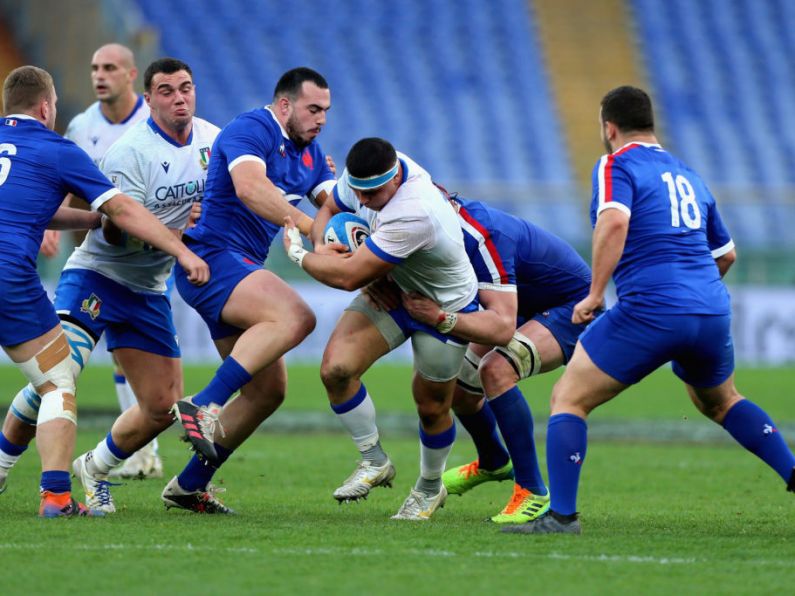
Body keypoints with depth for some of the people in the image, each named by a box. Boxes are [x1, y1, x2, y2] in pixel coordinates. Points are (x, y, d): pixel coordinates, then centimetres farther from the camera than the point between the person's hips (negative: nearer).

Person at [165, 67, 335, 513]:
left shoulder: (309, 151, 18)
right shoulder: (249, 130, -11)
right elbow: (249, 188, -28)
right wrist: (310, 225, -35)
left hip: (243, 270, 10)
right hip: (213, 257, -10)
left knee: (269, 390, 7)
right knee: (294, 317, -34)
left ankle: (190, 485, 14)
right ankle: (202, 406, -35)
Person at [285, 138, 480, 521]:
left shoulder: (414, 214, -42)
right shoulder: (365, 174, -17)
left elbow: (348, 277, -37)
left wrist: (298, 253, -20)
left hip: (444, 310, -6)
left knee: (432, 407, 8)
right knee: (336, 368, -16)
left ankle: (430, 487, 38)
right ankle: (374, 461, 4)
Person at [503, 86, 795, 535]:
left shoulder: (616, 166, 0)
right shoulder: (689, 175, 21)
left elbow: (615, 220, -21)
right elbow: (726, 253, 29)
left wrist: (595, 293, -17)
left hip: (649, 311, -7)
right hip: (711, 312, 7)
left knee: (568, 398, 2)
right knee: (721, 401, 32)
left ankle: (561, 515, -8)